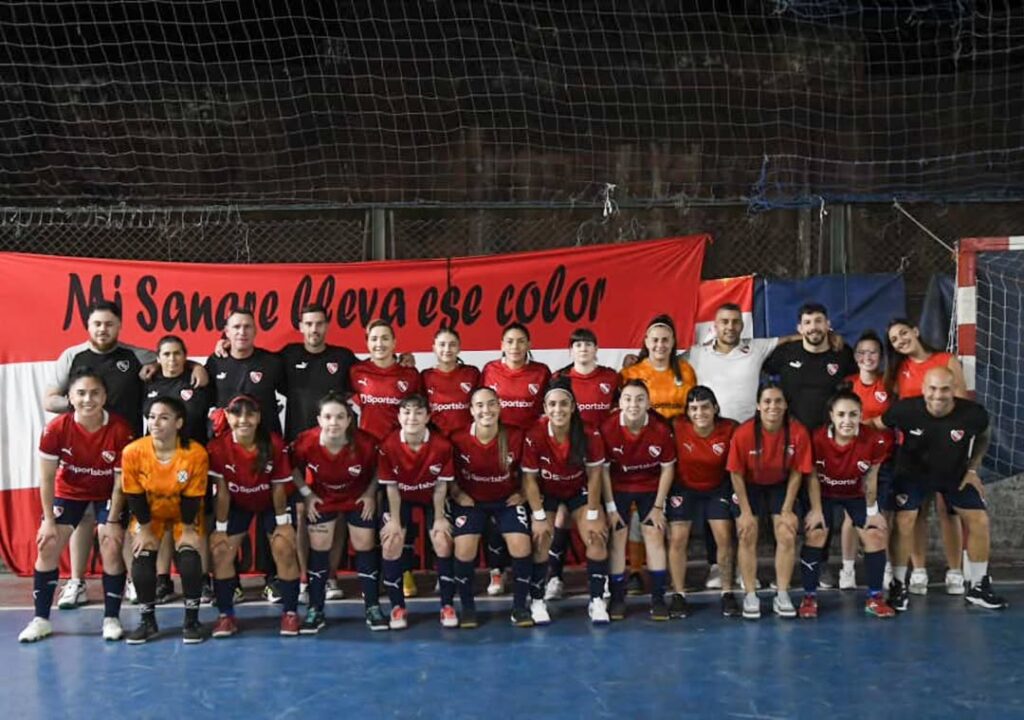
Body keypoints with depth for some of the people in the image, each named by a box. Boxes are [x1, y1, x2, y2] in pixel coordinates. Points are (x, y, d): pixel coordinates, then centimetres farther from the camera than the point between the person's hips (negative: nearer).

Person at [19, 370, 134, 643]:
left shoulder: (120, 430, -29)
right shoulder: (56, 429, -26)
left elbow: (120, 481, -18)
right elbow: (47, 478, -14)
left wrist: (113, 521, -16)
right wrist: (49, 520, -14)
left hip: (107, 494, -2)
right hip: (69, 491, 2)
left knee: (111, 549, -12)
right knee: (47, 547, -4)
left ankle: (111, 618, 3)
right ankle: (41, 619, 10)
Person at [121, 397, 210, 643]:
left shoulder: (196, 454, -29)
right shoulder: (132, 452, -26)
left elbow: (192, 497, -18)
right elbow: (134, 496, -14)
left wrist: (187, 530, -13)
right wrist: (145, 530, -11)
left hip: (184, 515, -1)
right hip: (149, 515, 1)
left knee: (189, 561, -17)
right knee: (141, 562, -12)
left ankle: (192, 621, 1)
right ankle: (147, 621, 8)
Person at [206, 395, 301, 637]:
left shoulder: (275, 444, -27)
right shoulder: (218, 447, -27)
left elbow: (278, 487, -17)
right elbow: (222, 490, -18)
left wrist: (282, 522, -12)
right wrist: (220, 527, -13)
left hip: (270, 503, -1)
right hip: (237, 504, 1)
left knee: (284, 548, -13)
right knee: (220, 550, -9)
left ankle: (290, 612, 1)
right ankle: (226, 615, 4)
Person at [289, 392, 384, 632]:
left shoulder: (365, 443, -32)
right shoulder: (306, 442, -31)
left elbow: (378, 469, -9)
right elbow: (293, 467, -8)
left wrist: (371, 494, -9)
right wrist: (306, 494, -10)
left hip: (358, 497, 0)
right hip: (322, 497, 0)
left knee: (365, 546, 3)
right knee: (319, 548, 2)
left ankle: (372, 607, 17)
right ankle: (315, 611, 13)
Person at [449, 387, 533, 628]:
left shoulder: (515, 437, -17)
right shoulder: (458, 440, -18)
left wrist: (521, 493, -6)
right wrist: (457, 495, -9)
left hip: (507, 499, 0)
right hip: (471, 500, 0)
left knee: (521, 546, -16)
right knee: (464, 549, -17)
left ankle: (520, 606, 5)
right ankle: (467, 608, 6)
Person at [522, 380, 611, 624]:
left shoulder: (590, 434, -27)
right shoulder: (534, 435, -30)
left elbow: (594, 475, -14)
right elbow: (529, 478, -18)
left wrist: (593, 515, -11)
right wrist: (539, 517, -17)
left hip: (579, 491, 1)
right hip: (546, 493, -1)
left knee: (597, 538, -10)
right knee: (541, 541, -13)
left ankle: (597, 601, 1)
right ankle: (537, 601, 4)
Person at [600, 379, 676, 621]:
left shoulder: (661, 429, -22)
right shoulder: (608, 428, -24)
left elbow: (667, 468, -8)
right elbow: (603, 469, -12)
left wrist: (658, 507, -7)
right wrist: (610, 507, -10)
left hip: (650, 487, 1)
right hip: (618, 488, -1)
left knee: (655, 535, -3)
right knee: (617, 538, -2)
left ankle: (658, 598, 5)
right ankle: (617, 599, 7)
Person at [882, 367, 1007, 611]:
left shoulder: (973, 414, -24)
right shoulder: (905, 410, -29)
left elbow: (984, 437, 1)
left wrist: (972, 469, -4)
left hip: (955, 474, 2)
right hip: (913, 472, -2)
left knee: (979, 520, -1)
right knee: (904, 521, -16)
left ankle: (979, 587, 18)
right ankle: (898, 586, 1)